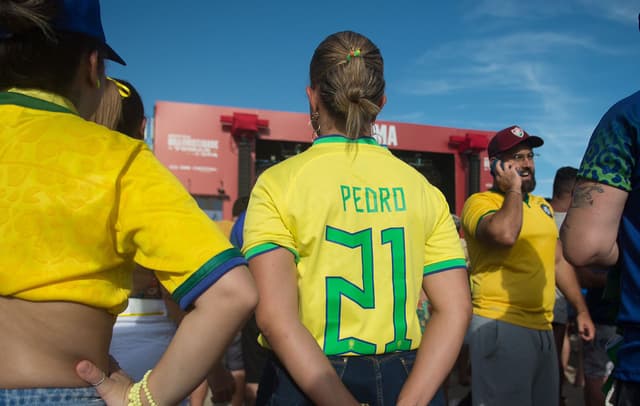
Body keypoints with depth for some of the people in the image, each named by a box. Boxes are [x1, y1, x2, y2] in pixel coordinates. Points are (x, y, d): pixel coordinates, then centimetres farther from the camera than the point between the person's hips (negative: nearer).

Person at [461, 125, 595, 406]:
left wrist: (581, 310, 19)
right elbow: (505, 234, -30)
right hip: (500, 326, -8)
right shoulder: (480, 202, -9)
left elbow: (558, 261, 23)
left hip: (542, 327, 8)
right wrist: (513, 189, -14)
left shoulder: (542, 206, 17)